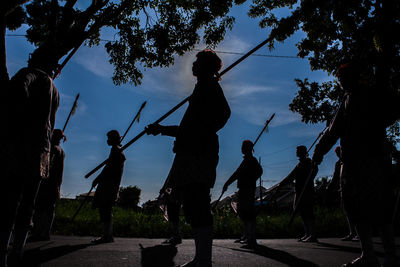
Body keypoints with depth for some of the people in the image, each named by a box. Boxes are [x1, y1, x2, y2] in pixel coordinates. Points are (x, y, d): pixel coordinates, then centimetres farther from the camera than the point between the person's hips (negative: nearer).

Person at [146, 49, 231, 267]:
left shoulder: (208, 85, 1)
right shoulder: (204, 87, 29)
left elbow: (224, 112, -17)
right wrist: (162, 129, 32)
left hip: (198, 155, -10)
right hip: (193, 156, 10)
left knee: (197, 208, -12)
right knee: (195, 208, 10)